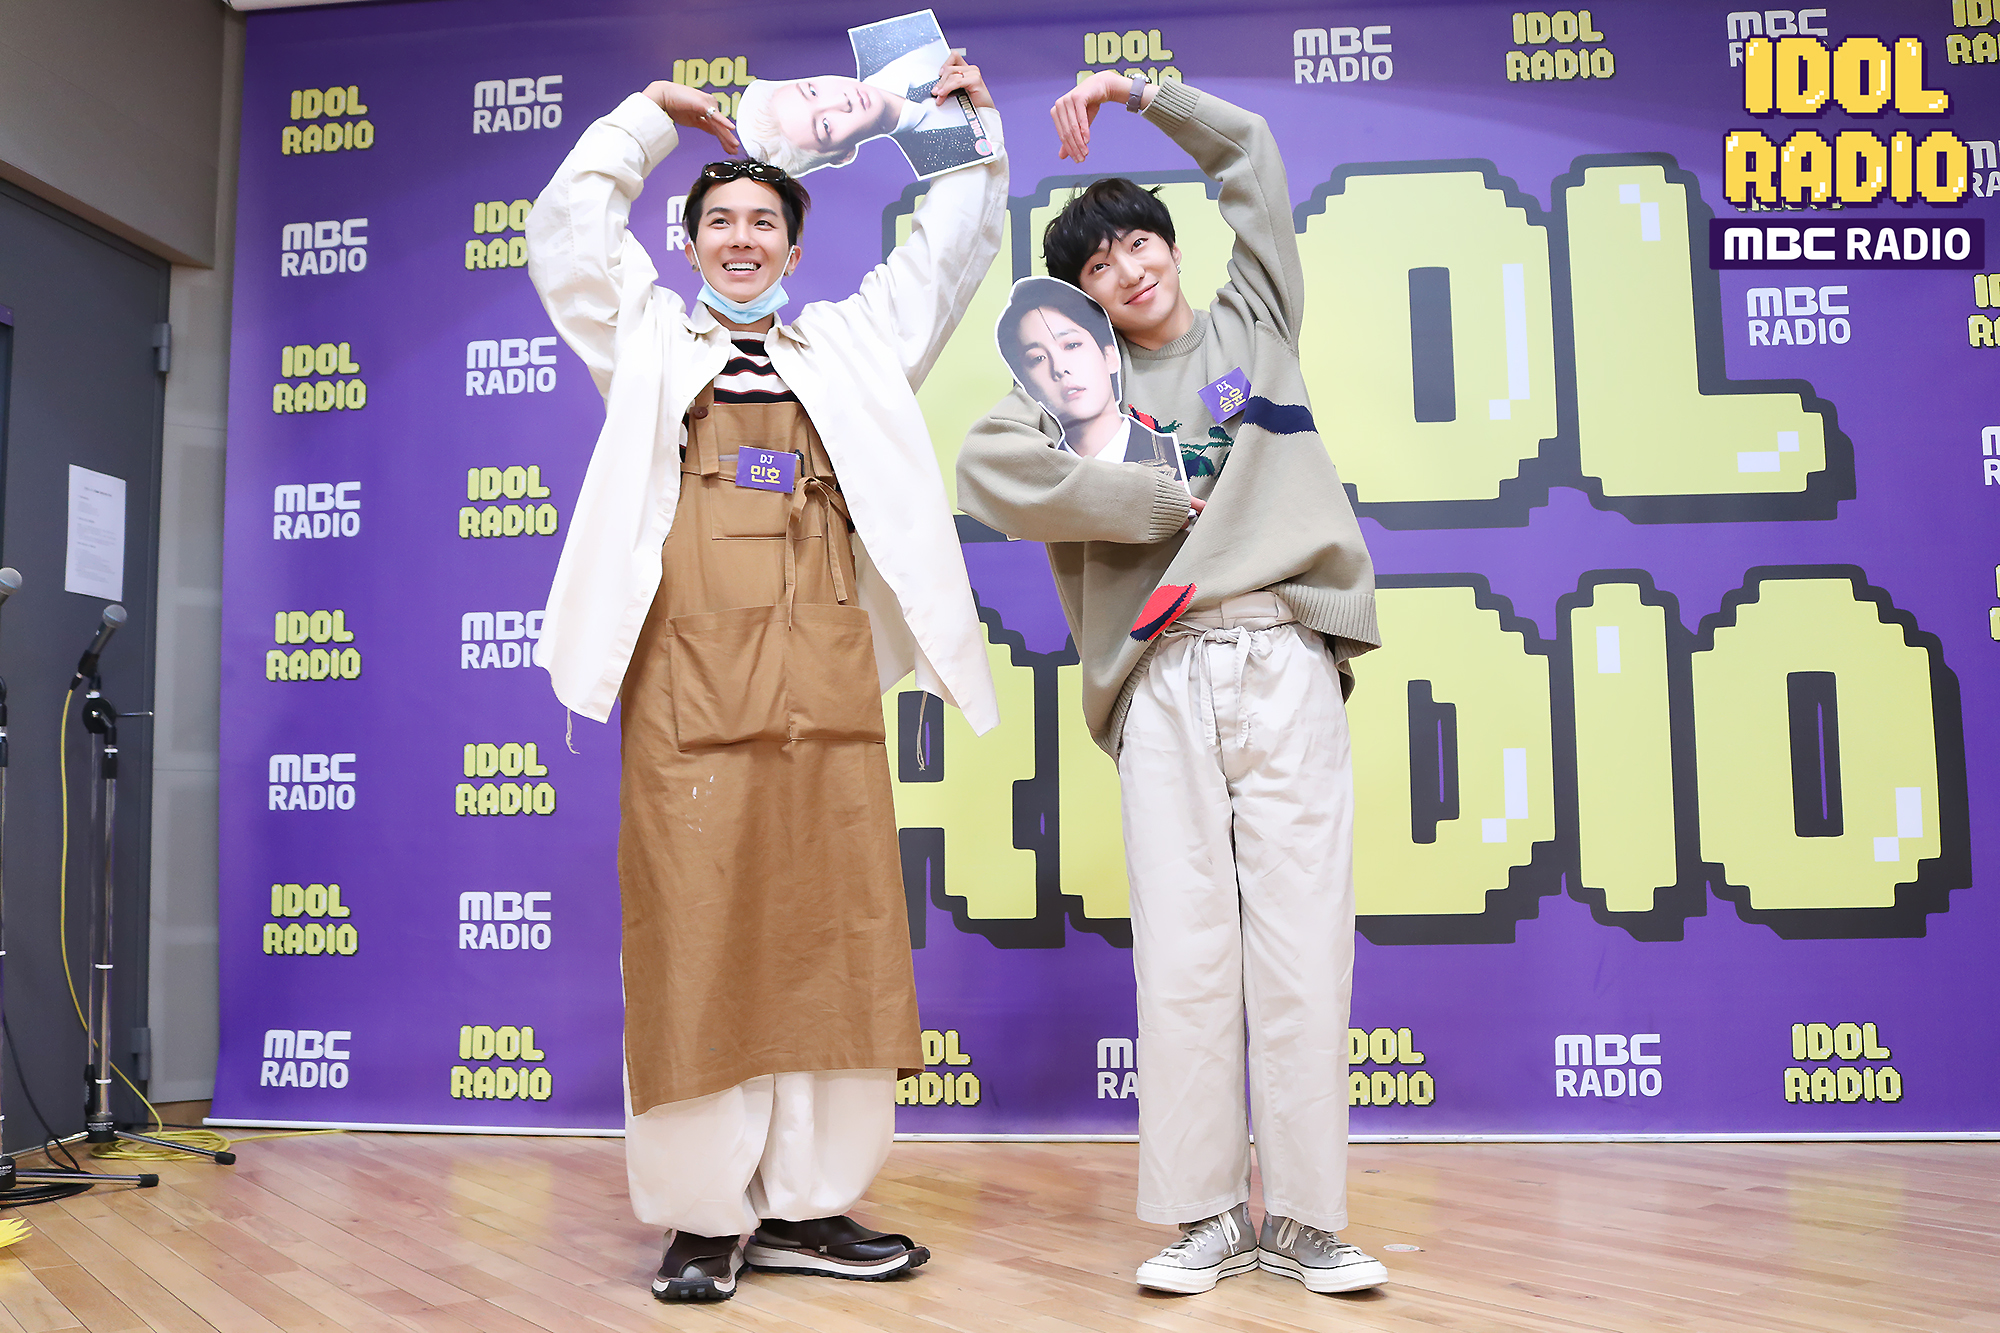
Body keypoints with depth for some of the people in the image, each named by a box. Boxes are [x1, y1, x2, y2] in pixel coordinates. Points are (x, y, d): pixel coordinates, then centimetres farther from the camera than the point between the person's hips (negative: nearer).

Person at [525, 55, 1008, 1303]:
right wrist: (650, 116, 20)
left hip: (826, 685, 2)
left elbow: (951, 254, 29)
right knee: (696, 942, -4)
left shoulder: (848, 347, 25)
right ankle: (706, 1215, 6)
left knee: (827, 939, 1)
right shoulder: (650, 340, 21)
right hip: (689, 681, -2)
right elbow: (566, 230, 16)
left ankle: (806, 1205, 11)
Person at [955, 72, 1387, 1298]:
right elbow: (989, 468, -4)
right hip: (1166, 676, -1)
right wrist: (1164, 500, -3)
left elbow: (1250, 150, 27)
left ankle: (1307, 1218, 6)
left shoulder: (1254, 322, 21)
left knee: (1303, 935, -2)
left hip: (1287, 658, 1)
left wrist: (1139, 93, 22)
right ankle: (1209, 1215, 7)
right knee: (1184, 944, -3)